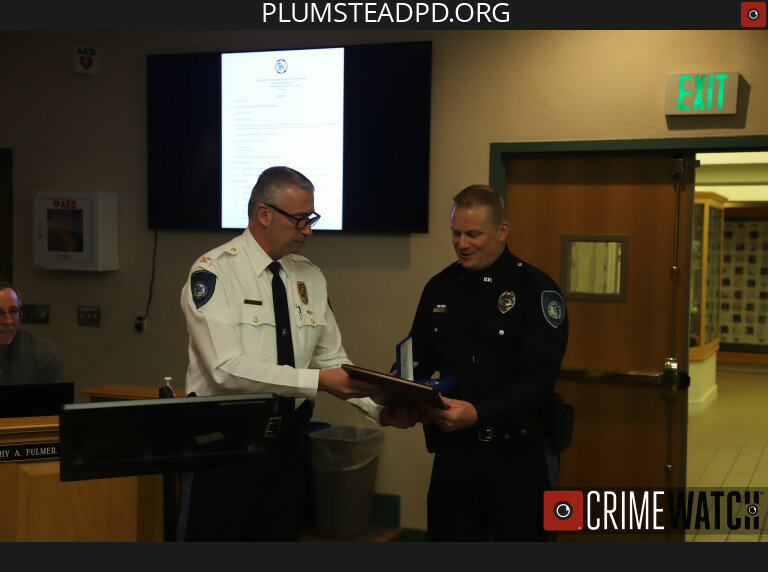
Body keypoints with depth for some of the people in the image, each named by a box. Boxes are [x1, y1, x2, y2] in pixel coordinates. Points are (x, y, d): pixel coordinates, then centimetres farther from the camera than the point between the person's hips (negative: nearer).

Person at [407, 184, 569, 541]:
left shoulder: (536, 290, -8)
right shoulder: (439, 288, 9)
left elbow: (539, 378, -16)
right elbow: (419, 357, 15)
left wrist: (478, 414, -29)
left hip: (514, 456, -4)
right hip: (452, 451, 4)